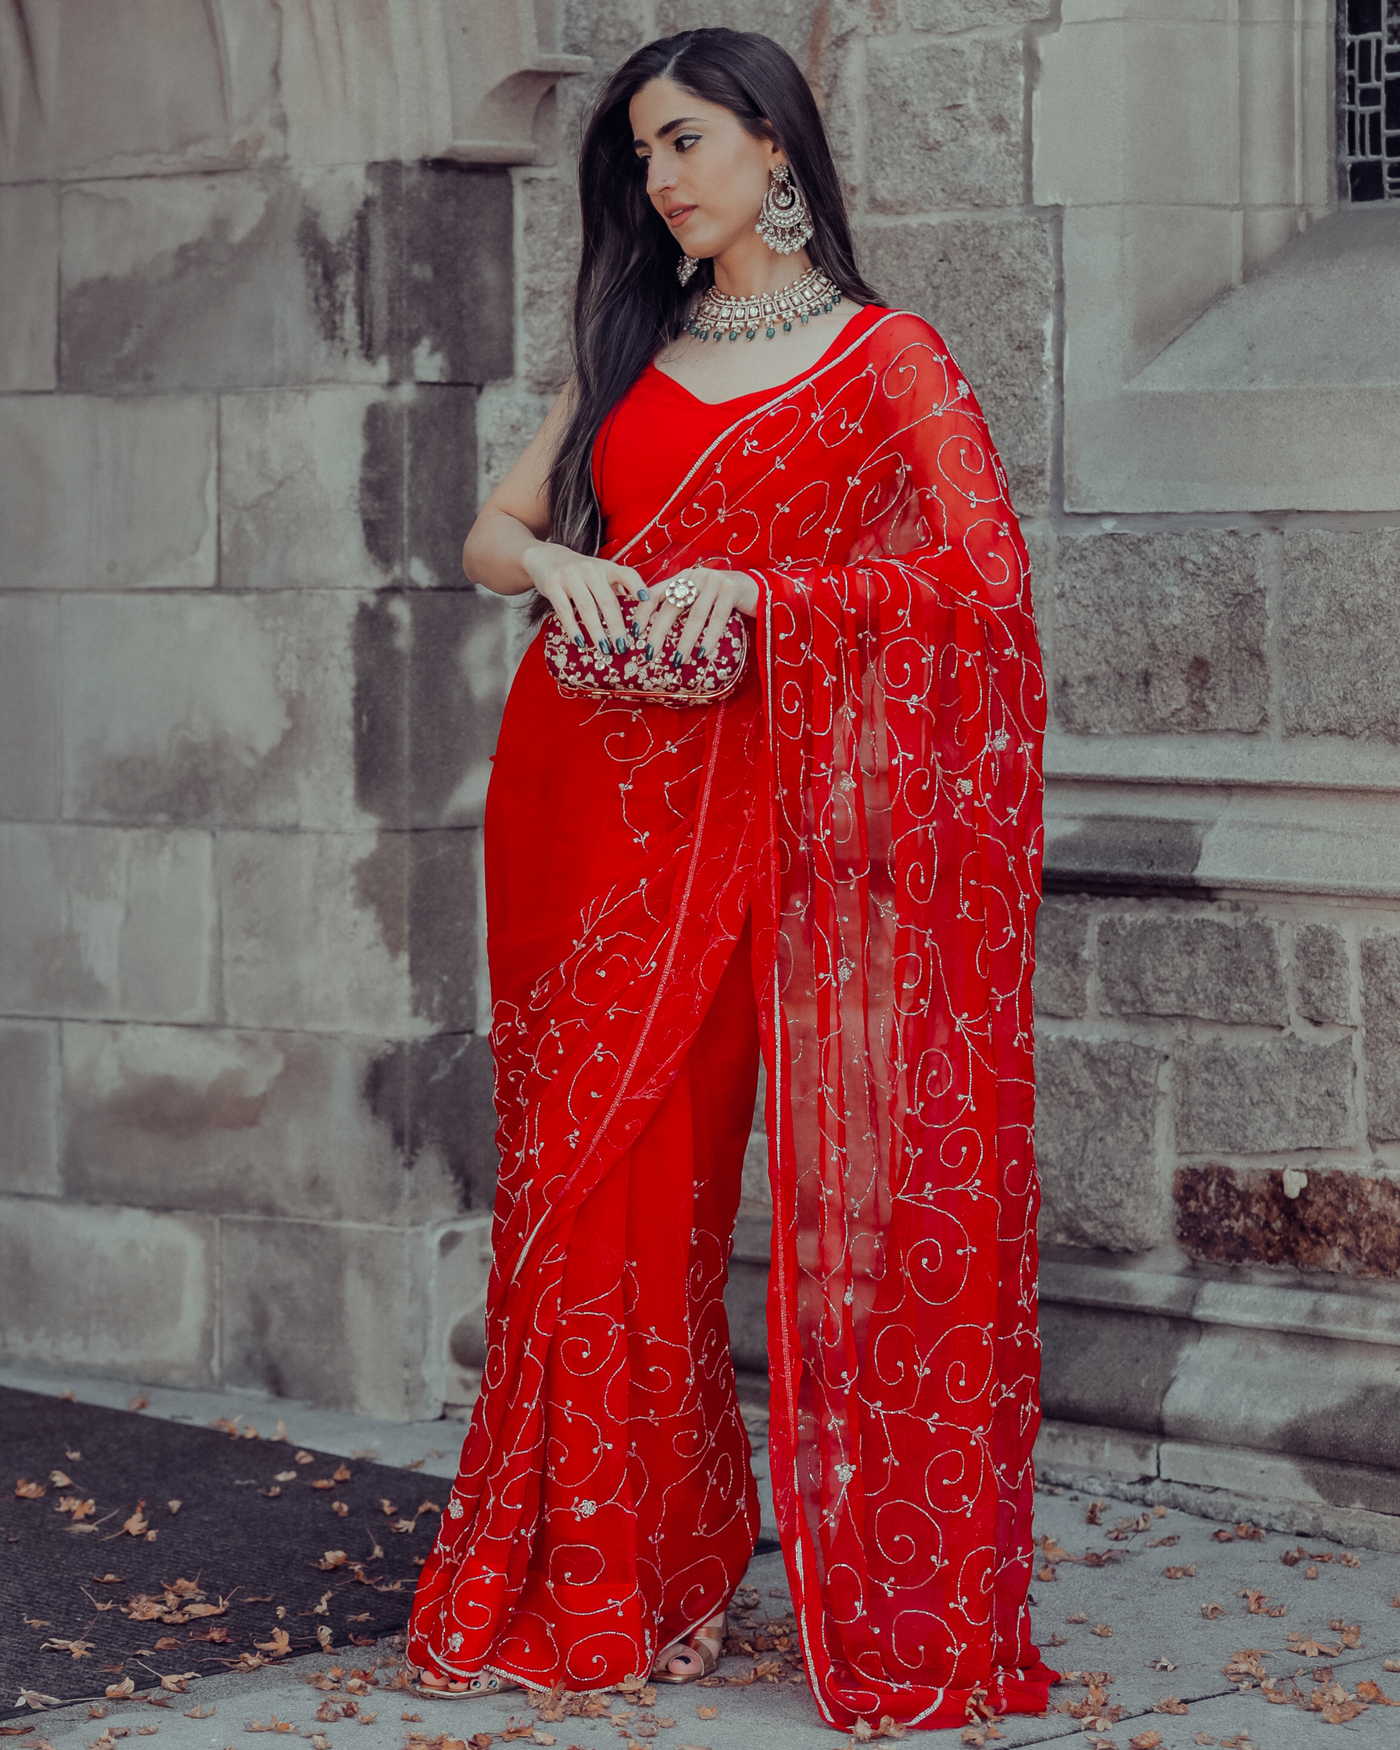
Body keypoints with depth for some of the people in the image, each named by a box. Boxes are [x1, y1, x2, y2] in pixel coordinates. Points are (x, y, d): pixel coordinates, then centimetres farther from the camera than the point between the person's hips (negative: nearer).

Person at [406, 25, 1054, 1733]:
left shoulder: (882, 360, 1)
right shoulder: (633, 352, 17)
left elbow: (984, 573, -9)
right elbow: (489, 529, 15)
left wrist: (760, 589, -18)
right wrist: (558, 564, -8)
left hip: (740, 806, -4)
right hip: (586, 801, 5)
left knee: (656, 1181, -5)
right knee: (580, 1176, 3)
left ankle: (661, 1583, 5)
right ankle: (591, 1583, 12)